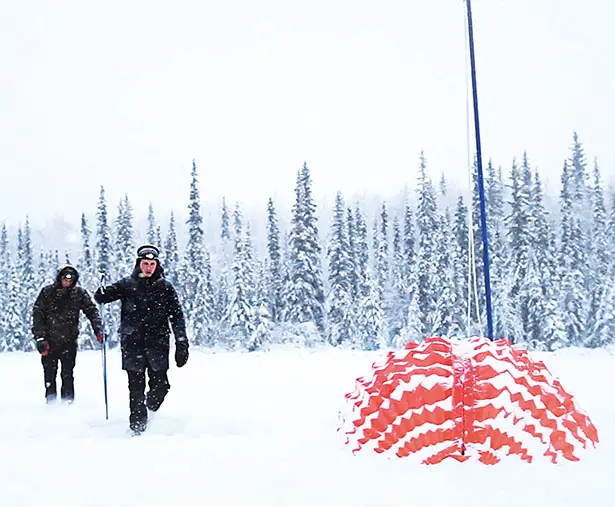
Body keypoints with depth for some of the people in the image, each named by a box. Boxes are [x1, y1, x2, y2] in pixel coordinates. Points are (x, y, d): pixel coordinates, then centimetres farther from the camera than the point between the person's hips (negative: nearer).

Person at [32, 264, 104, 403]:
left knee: (67, 375, -2)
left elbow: (92, 311, 0)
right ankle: (50, 402, 20)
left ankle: (68, 403, 6)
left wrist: (98, 329, -16)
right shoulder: (47, 292, -2)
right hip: (49, 341, 0)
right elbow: (37, 315, -3)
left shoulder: (79, 293, 0)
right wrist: (40, 338, -10)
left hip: (69, 341, 0)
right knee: (49, 374, 7)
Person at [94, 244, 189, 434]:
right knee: (136, 386, -3)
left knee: (160, 385, 0)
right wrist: (101, 294, -20)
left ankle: (150, 408, 30)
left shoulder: (165, 287, 7)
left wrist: (181, 344, 1)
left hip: (158, 343, 1)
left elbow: (177, 316, 7)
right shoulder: (127, 284, 5)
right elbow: (104, 296, 6)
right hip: (133, 343, -1)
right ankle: (137, 425, 9)